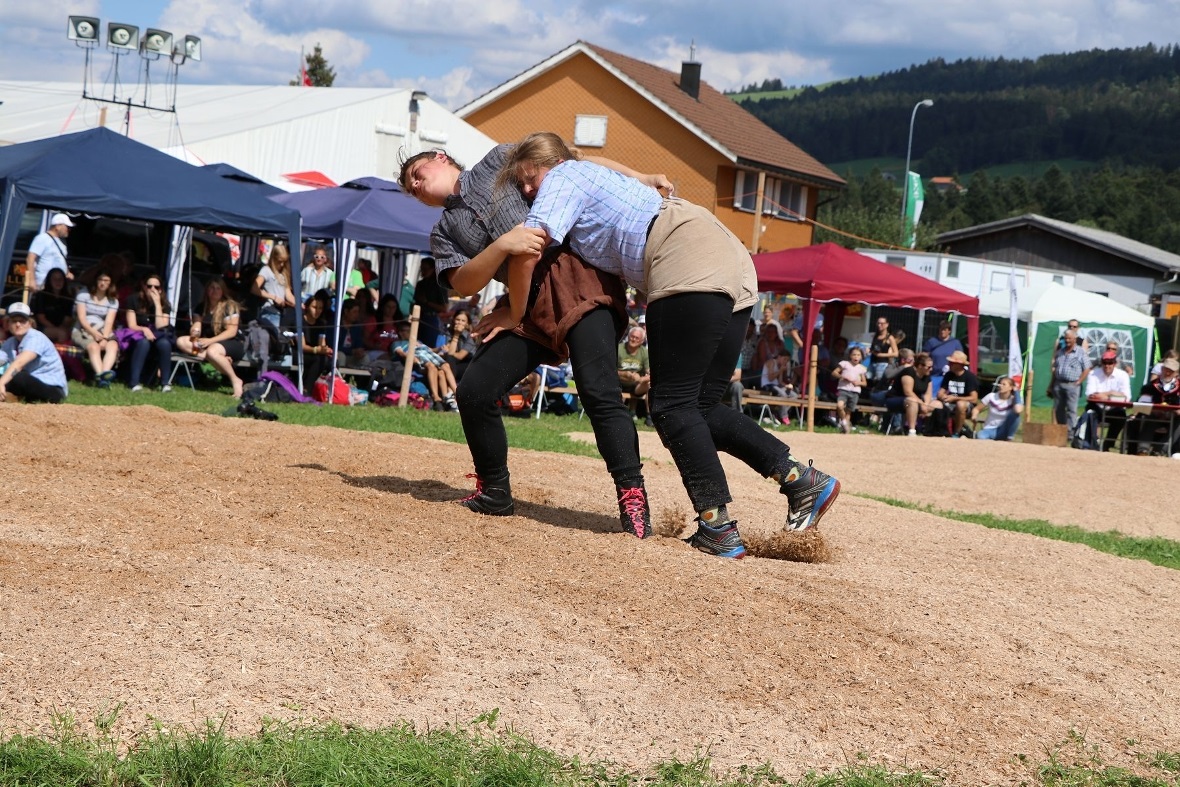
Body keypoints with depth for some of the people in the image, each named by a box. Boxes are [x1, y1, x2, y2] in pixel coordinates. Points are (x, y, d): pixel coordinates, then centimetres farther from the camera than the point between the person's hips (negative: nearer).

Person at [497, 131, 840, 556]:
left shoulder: (564, 179, 6)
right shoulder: (598, 179, 32)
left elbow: (527, 252, -8)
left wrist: (515, 315, 6)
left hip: (692, 274, -9)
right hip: (736, 269, 9)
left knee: (672, 405, -6)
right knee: (701, 406, 12)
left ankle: (719, 529, -10)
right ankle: (802, 478, 4)